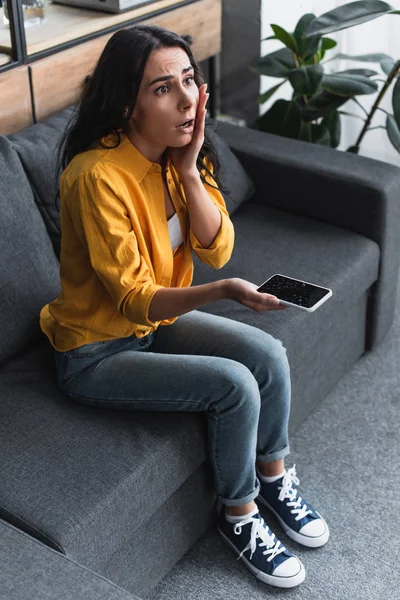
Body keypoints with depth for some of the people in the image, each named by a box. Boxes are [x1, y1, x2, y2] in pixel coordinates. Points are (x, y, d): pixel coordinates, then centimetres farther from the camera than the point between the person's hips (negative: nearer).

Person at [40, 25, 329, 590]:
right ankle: (238, 514, 7)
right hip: (96, 352, -7)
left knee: (269, 355, -8)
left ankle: (273, 477, 17)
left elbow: (217, 250, -10)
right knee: (234, 386, -19)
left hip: (160, 319, 7)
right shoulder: (99, 177, -29)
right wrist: (223, 291, -43)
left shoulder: (181, 155, -6)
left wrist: (189, 170, -23)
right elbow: (134, 299, -28)